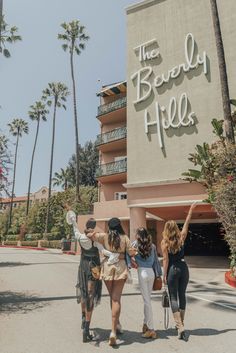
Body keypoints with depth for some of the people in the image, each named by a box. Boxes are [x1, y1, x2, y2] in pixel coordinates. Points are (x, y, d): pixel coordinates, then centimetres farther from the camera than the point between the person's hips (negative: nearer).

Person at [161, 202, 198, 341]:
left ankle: (180, 327, -7)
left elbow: (166, 260, -11)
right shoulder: (181, 238, -1)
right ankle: (181, 323, 28)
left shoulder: (165, 242, -9)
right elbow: (186, 224, 9)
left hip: (172, 269, -4)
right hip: (183, 268, 4)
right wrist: (191, 210, 16)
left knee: (173, 297, 4)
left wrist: (164, 275, -5)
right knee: (182, 295, 16)